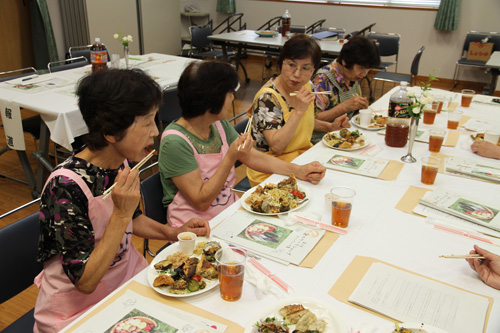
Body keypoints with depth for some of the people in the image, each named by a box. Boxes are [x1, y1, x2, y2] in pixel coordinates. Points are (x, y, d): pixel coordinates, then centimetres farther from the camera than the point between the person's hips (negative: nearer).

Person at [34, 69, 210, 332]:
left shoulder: (123, 162, -7)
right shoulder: (65, 186, -28)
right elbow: (85, 282, -24)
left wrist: (173, 233, -5)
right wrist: (121, 214, -31)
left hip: (129, 275, 6)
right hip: (77, 310, -6)